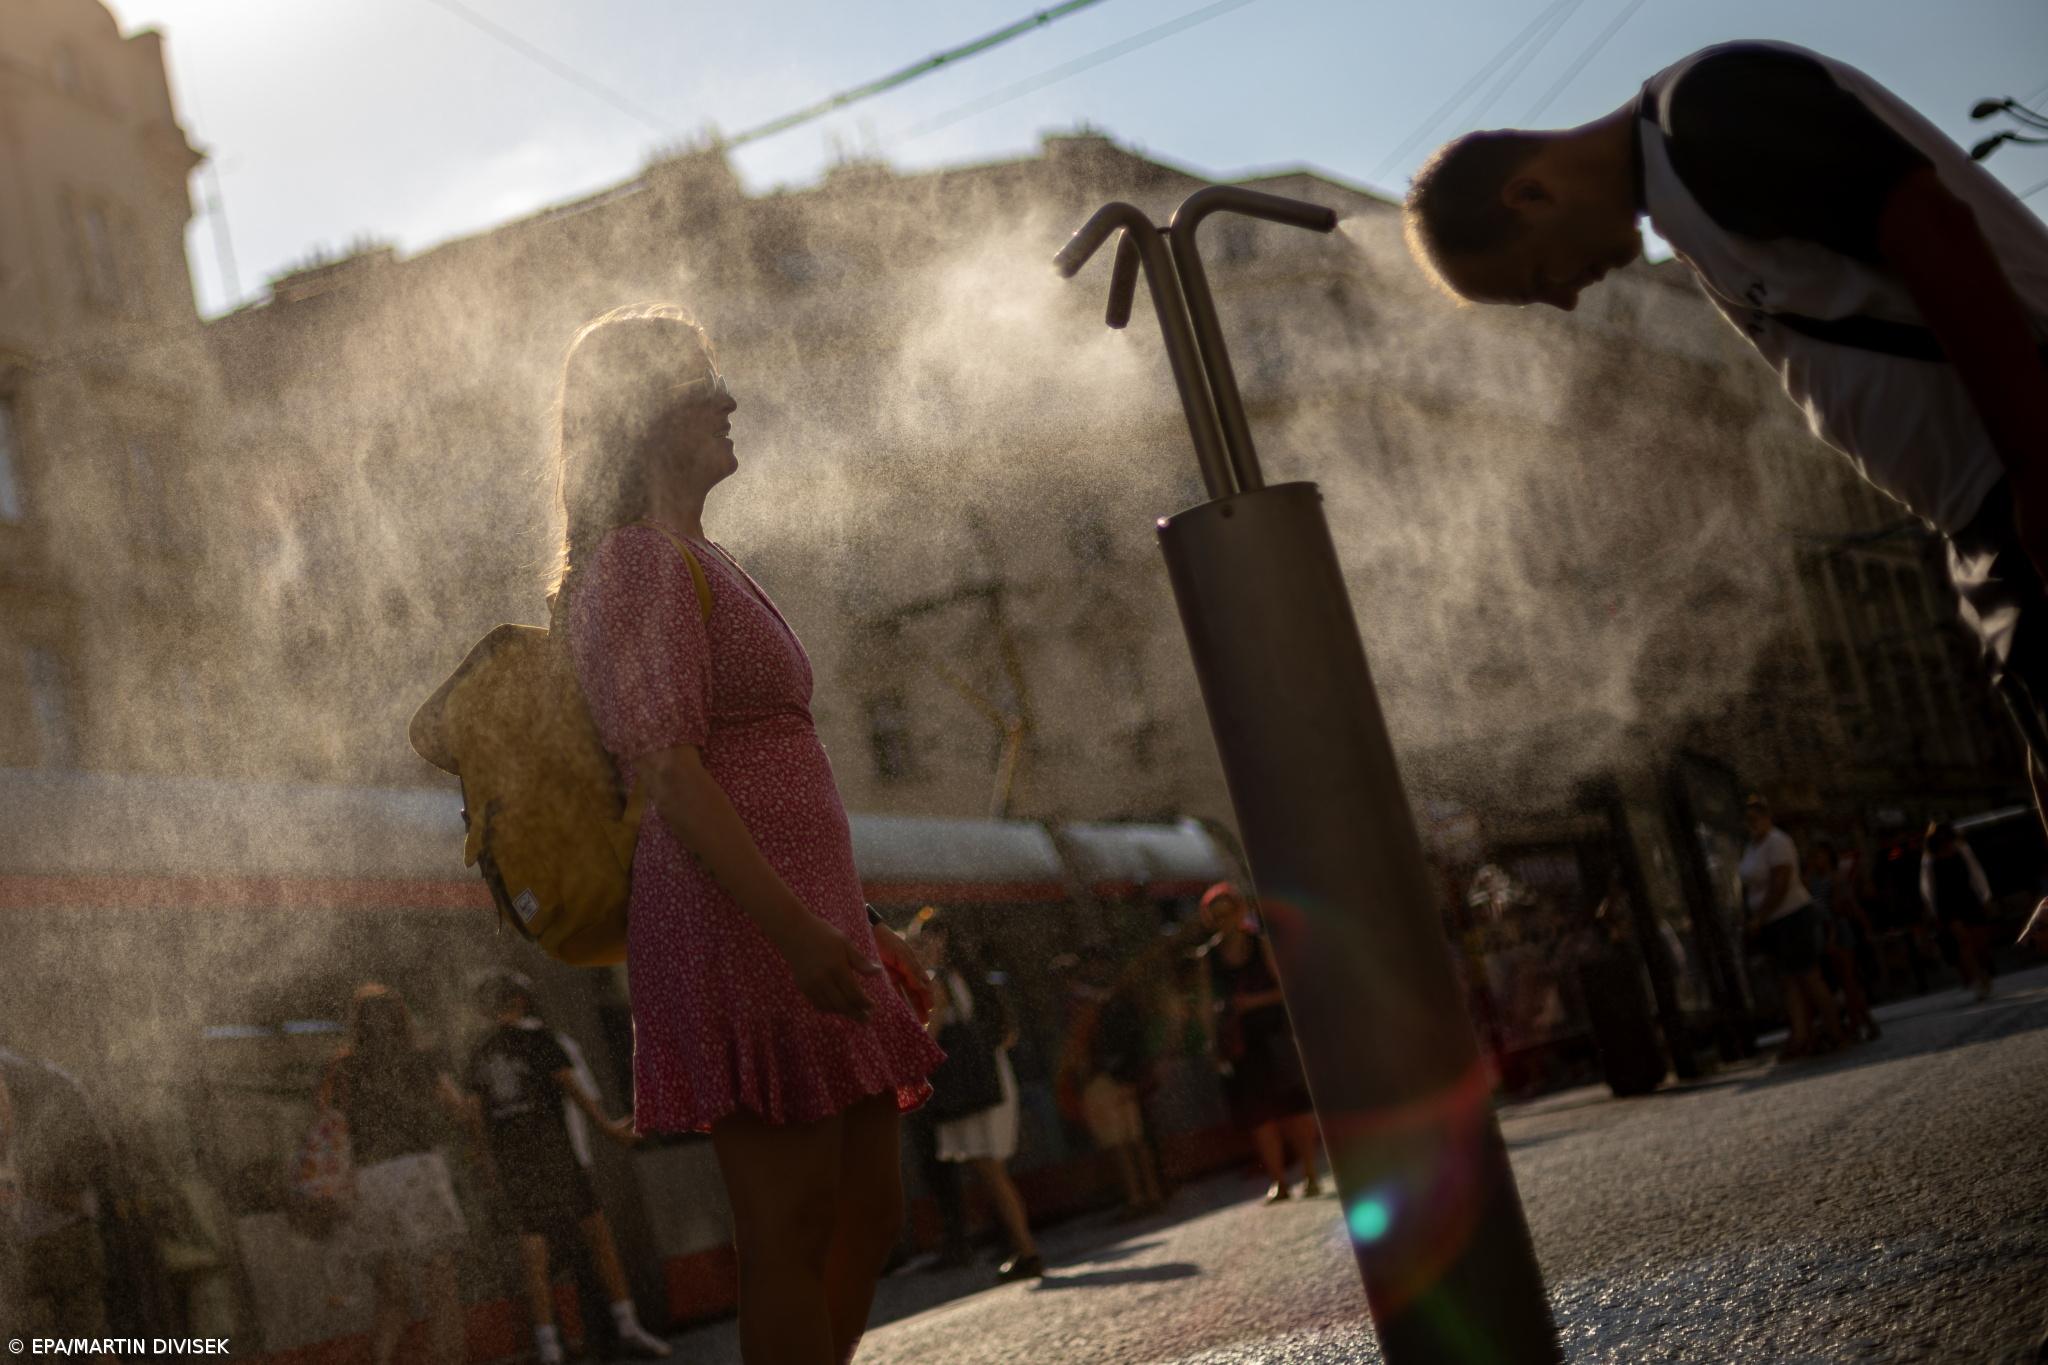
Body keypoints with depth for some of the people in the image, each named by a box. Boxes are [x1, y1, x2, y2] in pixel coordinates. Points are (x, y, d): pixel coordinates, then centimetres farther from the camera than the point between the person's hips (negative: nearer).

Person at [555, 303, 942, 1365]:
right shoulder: (637, 563, -8)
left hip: (800, 916, 10)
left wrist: (860, 930, 23)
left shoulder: (701, 563, 22)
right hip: (734, 928, -10)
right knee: (791, 1230, -7)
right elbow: (666, 771, -18)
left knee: (870, 1215, 13)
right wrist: (794, 929, -26)